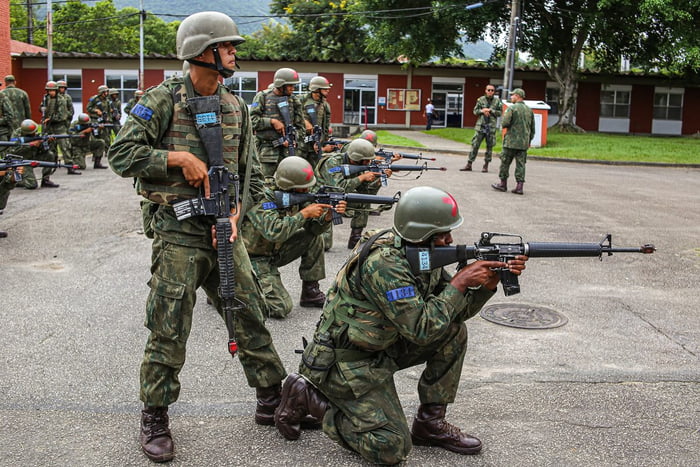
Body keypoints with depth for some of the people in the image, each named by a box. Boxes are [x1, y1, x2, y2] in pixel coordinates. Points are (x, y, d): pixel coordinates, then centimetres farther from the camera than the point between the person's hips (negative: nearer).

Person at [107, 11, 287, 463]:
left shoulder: (236, 107, 10)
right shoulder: (163, 99, -6)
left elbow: (251, 173, 13)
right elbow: (122, 154, -10)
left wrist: (235, 214, -2)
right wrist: (180, 157, -16)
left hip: (224, 228, 5)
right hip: (179, 232, -4)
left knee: (251, 317, 8)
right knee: (169, 329, -1)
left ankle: (273, 401, 24)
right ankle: (155, 418, 17)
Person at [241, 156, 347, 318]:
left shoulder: (297, 197, -4)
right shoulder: (264, 200, -26)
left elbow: (314, 228, -4)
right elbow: (274, 233, -40)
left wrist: (328, 215, -25)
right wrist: (304, 213, -34)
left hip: (274, 253, 8)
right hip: (254, 258, -8)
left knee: (314, 238, -5)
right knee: (281, 308, -19)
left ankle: (310, 292, 4)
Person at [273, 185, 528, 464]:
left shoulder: (425, 252, -1)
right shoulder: (384, 263, -29)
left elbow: (454, 310, 5)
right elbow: (422, 330, -30)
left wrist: (488, 284, -11)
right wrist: (460, 282, -25)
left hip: (382, 347, 9)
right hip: (346, 360, -9)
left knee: (454, 331, -2)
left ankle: (430, 423, 7)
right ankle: (307, 397, 3)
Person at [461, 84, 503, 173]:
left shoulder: (497, 101, 3)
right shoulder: (481, 99, 6)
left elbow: (500, 113, -1)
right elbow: (475, 111, 9)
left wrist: (490, 110, -12)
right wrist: (482, 111, -10)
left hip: (491, 127, 0)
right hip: (480, 126, 1)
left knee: (489, 146, 4)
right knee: (475, 145, -2)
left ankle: (486, 165, 13)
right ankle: (469, 165, 1)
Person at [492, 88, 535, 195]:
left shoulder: (512, 108, -9)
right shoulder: (529, 110, 11)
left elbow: (505, 124, -16)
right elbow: (532, 128, 14)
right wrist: (529, 140, 22)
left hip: (511, 142, -5)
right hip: (524, 143, 5)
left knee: (505, 162, 6)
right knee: (521, 164, 5)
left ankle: (503, 184, 12)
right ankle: (519, 186, 1)